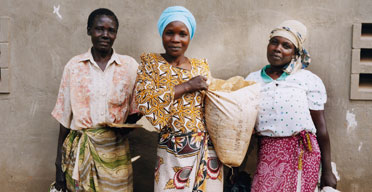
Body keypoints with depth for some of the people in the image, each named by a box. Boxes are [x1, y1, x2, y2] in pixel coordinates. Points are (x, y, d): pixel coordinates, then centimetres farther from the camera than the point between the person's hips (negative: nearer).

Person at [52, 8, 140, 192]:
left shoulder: (130, 66, 1)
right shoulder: (74, 66, 1)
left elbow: (136, 110, 10)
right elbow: (64, 117, 4)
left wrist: (125, 128, -12)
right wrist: (59, 163, 2)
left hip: (115, 150, 0)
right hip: (80, 150, 0)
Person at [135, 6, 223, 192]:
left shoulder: (201, 66, 9)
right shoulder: (151, 63, -1)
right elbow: (143, 100, -16)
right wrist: (187, 86, -15)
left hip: (208, 149, 3)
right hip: (174, 152, -3)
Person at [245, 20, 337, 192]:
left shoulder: (309, 80, 0)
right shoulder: (252, 79, 7)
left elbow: (321, 128, 1)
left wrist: (327, 171, 1)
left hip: (302, 153, -1)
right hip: (266, 154, 2)